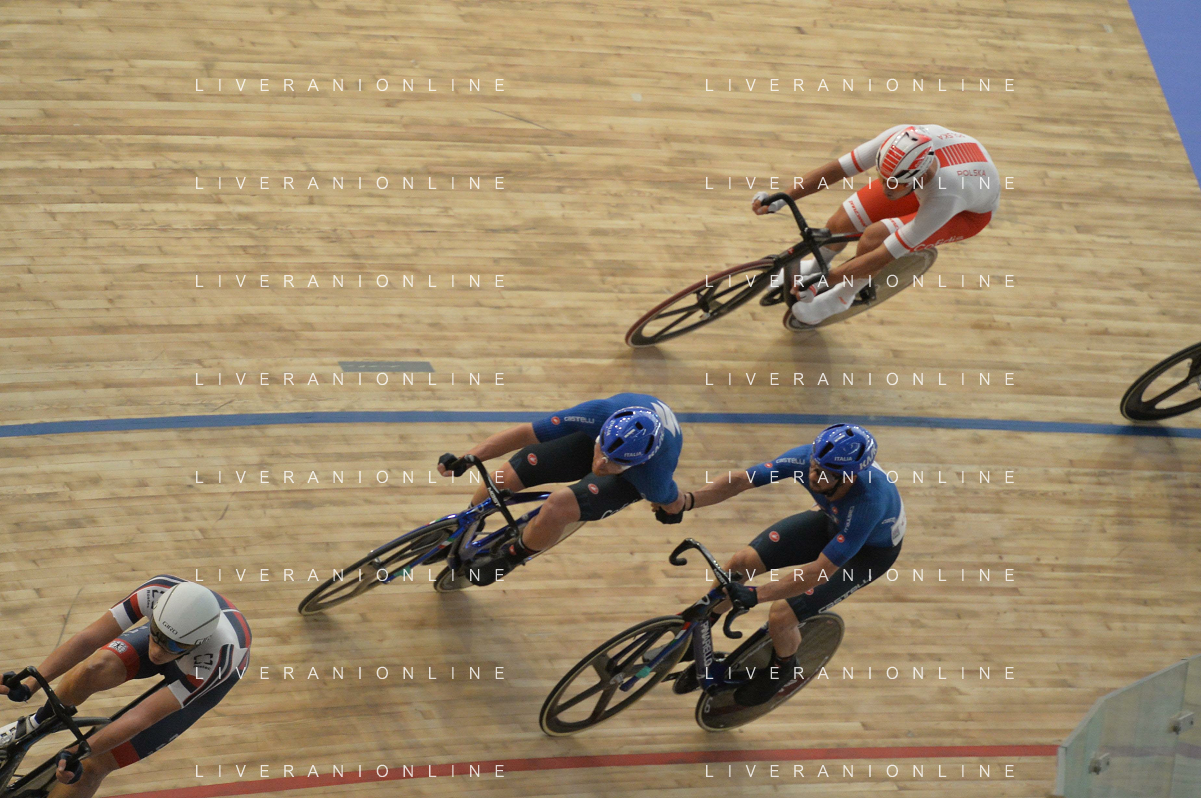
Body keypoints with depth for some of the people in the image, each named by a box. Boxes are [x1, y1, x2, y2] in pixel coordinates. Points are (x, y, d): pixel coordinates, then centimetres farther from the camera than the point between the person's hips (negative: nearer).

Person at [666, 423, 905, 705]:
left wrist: (756, 594, -48)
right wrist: (689, 499, -37)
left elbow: (821, 571, -42)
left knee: (781, 616, -17)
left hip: (870, 551, -5)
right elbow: (741, 481, -23)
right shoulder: (807, 458, -30)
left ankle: (784, 667, 19)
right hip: (830, 521, 5)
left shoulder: (869, 500, -43)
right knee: (741, 563, -9)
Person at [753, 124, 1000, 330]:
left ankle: (841, 297, 4)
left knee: (873, 238, -26)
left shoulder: (945, 198, -45)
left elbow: (885, 256, -39)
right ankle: (817, 266, 29)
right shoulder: (900, 139, -36)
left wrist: (821, 281, -35)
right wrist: (780, 200, -29)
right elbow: (836, 169, -26)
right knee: (840, 223, -7)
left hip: (970, 211, -5)